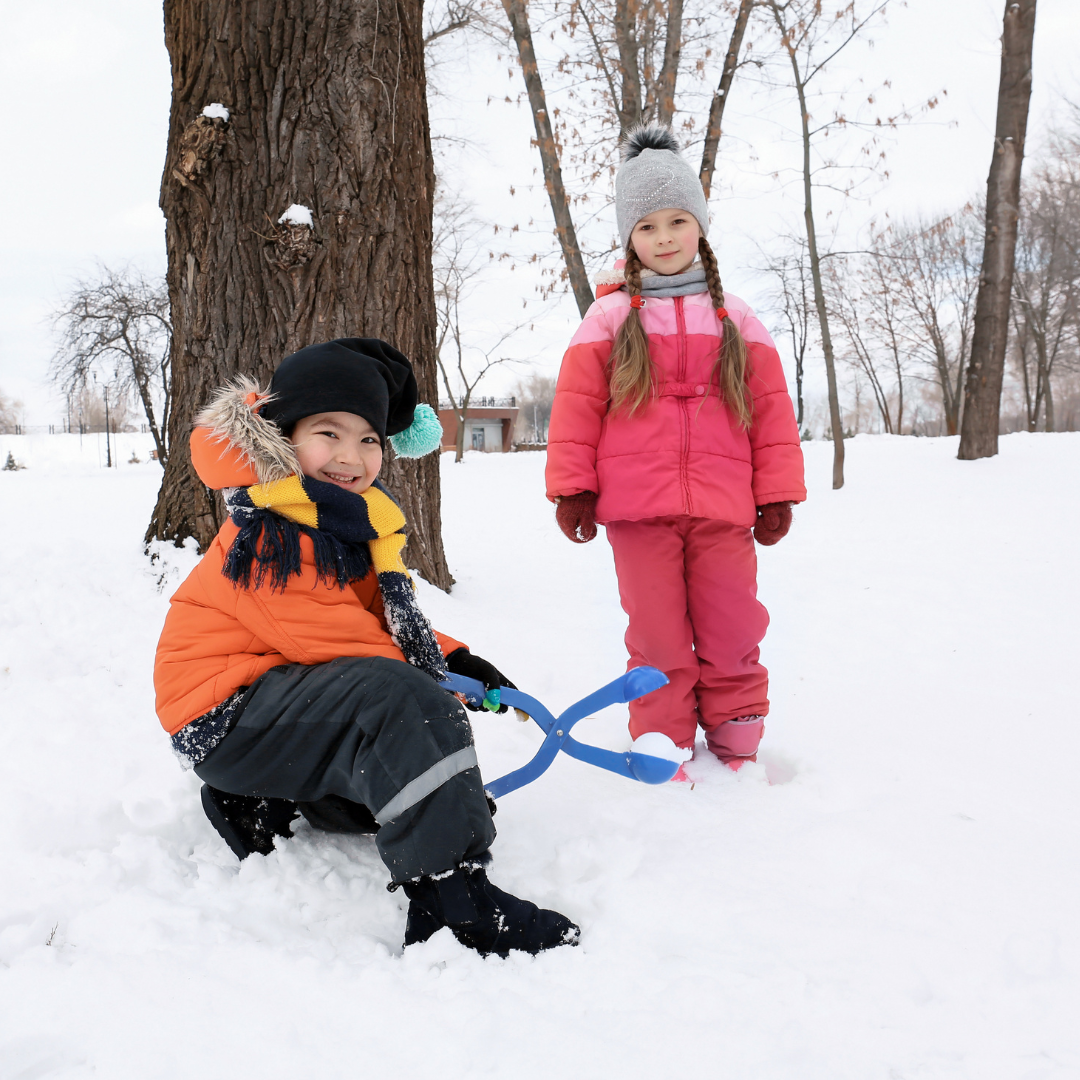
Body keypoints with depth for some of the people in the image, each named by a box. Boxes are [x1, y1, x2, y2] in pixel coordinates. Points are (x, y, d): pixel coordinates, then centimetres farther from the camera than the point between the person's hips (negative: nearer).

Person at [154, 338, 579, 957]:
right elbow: (332, 638, -23)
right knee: (394, 695, -33)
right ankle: (453, 899, -36)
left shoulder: (361, 518, 10)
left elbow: (392, 620, 17)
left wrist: (448, 656, 0)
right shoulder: (265, 533, -19)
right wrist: (435, 688, -17)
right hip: (224, 714, -10)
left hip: (287, 693, 10)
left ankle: (265, 804, 13)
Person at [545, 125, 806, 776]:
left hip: (722, 507, 2)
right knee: (658, 636, 5)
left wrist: (777, 493, 6)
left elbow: (772, 409, 10)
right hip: (638, 509, -1)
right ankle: (663, 746, 17)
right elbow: (576, 405, 4)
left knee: (732, 631, 6)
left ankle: (738, 741, 23)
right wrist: (571, 486, -1)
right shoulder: (610, 318, 5)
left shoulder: (734, 320, 10)